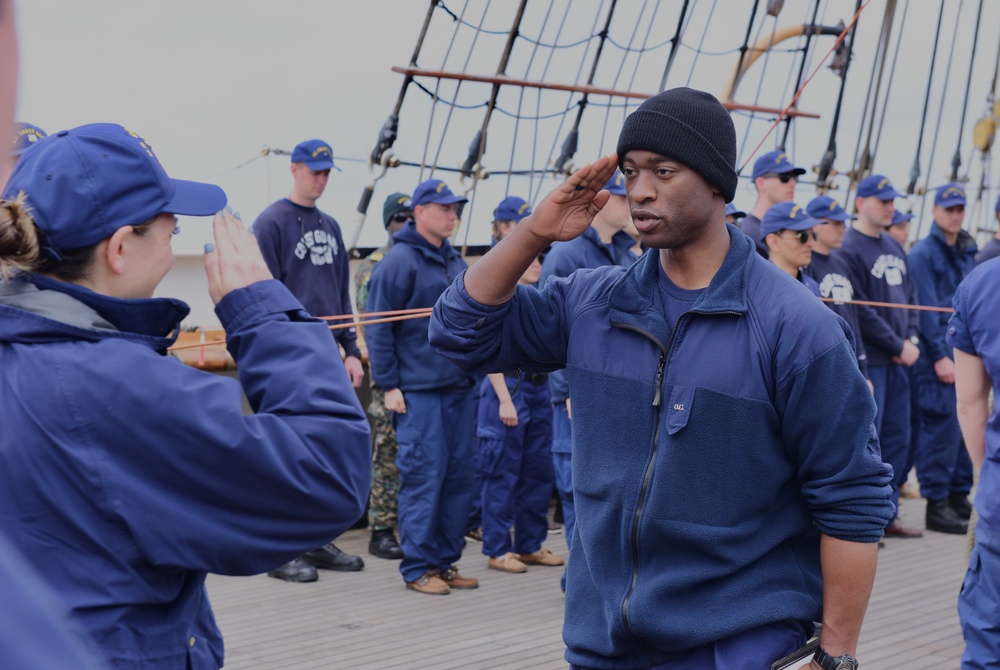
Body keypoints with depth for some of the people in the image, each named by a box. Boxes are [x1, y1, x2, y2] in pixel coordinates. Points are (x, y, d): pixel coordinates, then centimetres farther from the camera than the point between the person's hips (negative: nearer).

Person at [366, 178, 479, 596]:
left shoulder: (455, 261, 16)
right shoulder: (399, 261, -8)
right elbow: (378, 328, -10)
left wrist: (472, 369, 18)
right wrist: (388, 385, -13)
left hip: (459, 388, 8)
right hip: (418, 391, -8)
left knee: (459, 475, 8)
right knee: (424, 476, -6)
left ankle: (446, 561, 18)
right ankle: (418, 567, 3)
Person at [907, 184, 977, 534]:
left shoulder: (968, 252, 16)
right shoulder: (923, 253, -6)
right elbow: (927, 309, -12)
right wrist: (940, 356, -16)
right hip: (939, 351, -7)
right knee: (941, 426, -6)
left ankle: (960, 497, 18)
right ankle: (936, 505, 0)